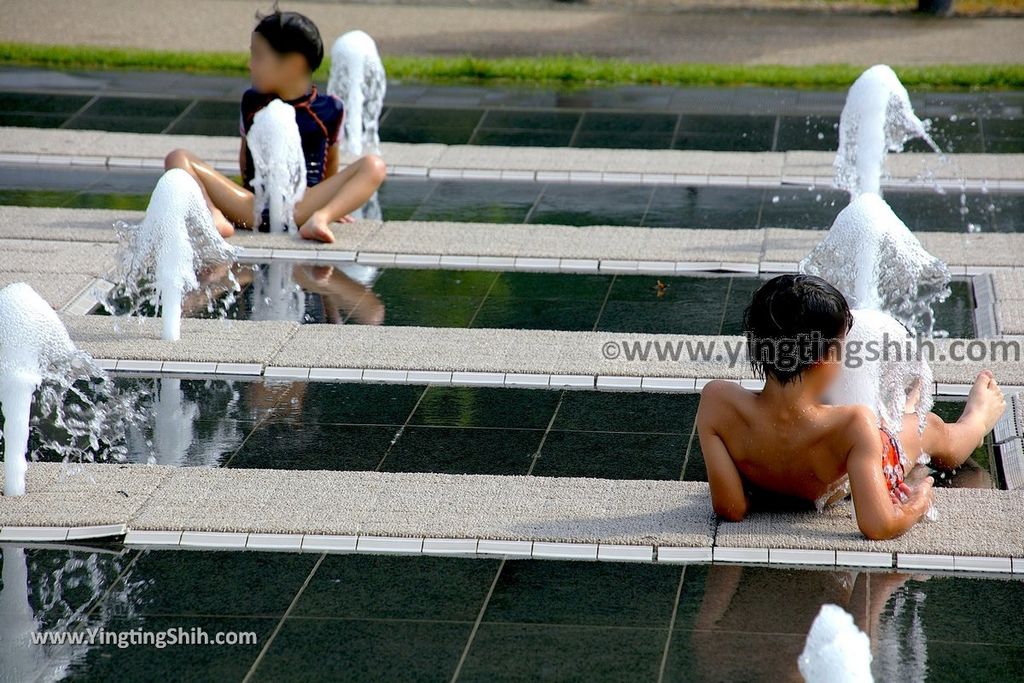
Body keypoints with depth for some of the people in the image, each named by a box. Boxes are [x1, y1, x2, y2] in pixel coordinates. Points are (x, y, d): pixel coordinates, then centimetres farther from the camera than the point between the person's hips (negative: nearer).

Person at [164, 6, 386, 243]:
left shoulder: (329, 110, 4)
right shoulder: (252, 103, 13)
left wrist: (329, 202, 13)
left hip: (302, 206, -2)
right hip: (252, 206, 2)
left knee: (374, 166, -19)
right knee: (178, 158, -10)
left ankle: (320, 218, -38)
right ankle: (215, 218, -37)